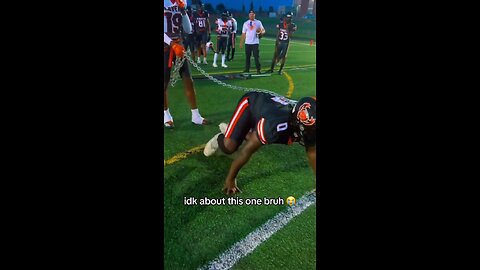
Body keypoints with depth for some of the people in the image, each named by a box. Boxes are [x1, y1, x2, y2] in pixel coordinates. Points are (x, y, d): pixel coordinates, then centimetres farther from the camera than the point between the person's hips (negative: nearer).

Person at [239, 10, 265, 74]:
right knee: (247, 56, 7)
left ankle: (258, 69, 0)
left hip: (255, 42, -2)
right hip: (247, 43, 2)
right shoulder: (246, 23, 9)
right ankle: (247, 69, 15)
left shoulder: (258, 22, 5)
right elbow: (243, 34, 10)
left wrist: (261, 32, -19)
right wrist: (241, 42, 5)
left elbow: (263, 30, 5)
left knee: (256, 56, -5)